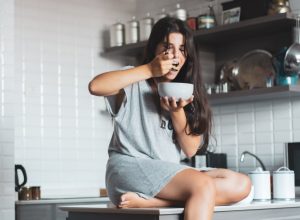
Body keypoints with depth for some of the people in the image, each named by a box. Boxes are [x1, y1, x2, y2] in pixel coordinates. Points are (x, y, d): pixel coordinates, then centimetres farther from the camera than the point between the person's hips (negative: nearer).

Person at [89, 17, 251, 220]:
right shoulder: (135, 83, 4)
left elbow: (190, 149, 6)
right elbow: (95, 86, -19)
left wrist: (177, 112, -11)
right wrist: (148, 70, -13)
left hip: (169, 175, 7)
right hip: (129, 169, -6)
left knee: (240, 185, -16)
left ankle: (147, 200, -26)